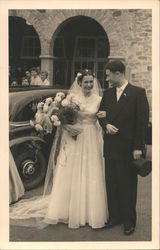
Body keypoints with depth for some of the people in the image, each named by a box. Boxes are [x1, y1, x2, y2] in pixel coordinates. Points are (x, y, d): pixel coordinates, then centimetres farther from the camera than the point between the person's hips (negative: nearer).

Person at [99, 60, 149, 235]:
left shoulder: (138, 93, -7)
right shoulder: (108, 93, 9)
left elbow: (142, 121, -9)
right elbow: (101, 113, 17)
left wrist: (138, 147, -13)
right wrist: (106, 125, -6)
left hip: (128, 148, -5)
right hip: (110, 147, 5)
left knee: (128, 186, 6)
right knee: (111, 184, 12)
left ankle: (129, 222, 21)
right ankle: (114, 217, 27)